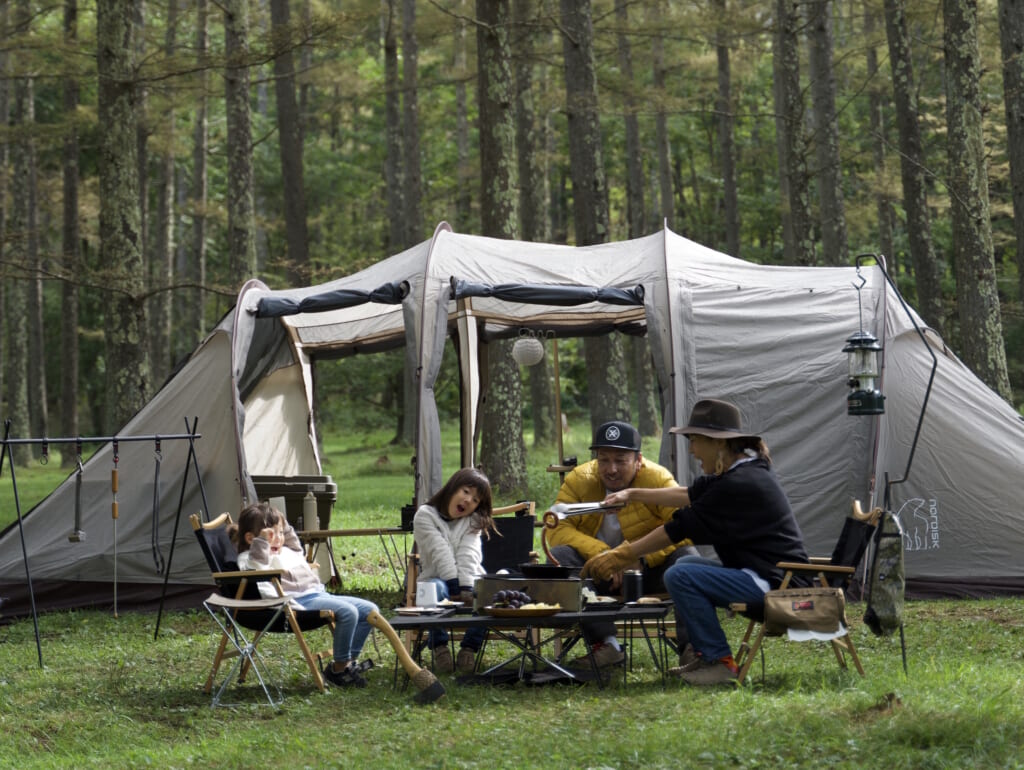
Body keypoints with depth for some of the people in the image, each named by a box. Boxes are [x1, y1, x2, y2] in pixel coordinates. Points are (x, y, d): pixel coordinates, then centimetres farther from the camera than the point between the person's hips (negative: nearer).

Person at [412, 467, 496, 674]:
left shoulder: (473, 521, 10)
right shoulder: (425, 516, -1)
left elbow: (468, 556, -8)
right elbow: (441, 553, -14)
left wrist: (466, 589, -23)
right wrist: (455, 587, -24)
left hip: (471, 580, 3)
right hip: (436, 578, -3)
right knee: (436, 589, -39)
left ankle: (469, 648, -20)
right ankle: (439, 647, -25)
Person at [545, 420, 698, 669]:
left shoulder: (658, 479, -13)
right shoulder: (578, 480, -6)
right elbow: (556, 530, -16)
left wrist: (641, 559, -36)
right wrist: (601, 554, -31)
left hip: (648, 571, -2)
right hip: (599, 575, 2)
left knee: (687, 558, -30)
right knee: (559, 555, -27)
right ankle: (606, 644, -29)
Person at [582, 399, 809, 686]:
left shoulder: (739, 485, -20)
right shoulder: (749, 468, 11)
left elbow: (680, 529, -17)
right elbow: (690, 495, 23)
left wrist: (620, 556, -11)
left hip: (772, 581, -11)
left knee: (680, 576, -18)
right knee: (687, 563, 21)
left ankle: (719, 660, -11)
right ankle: (704, 654, 17)